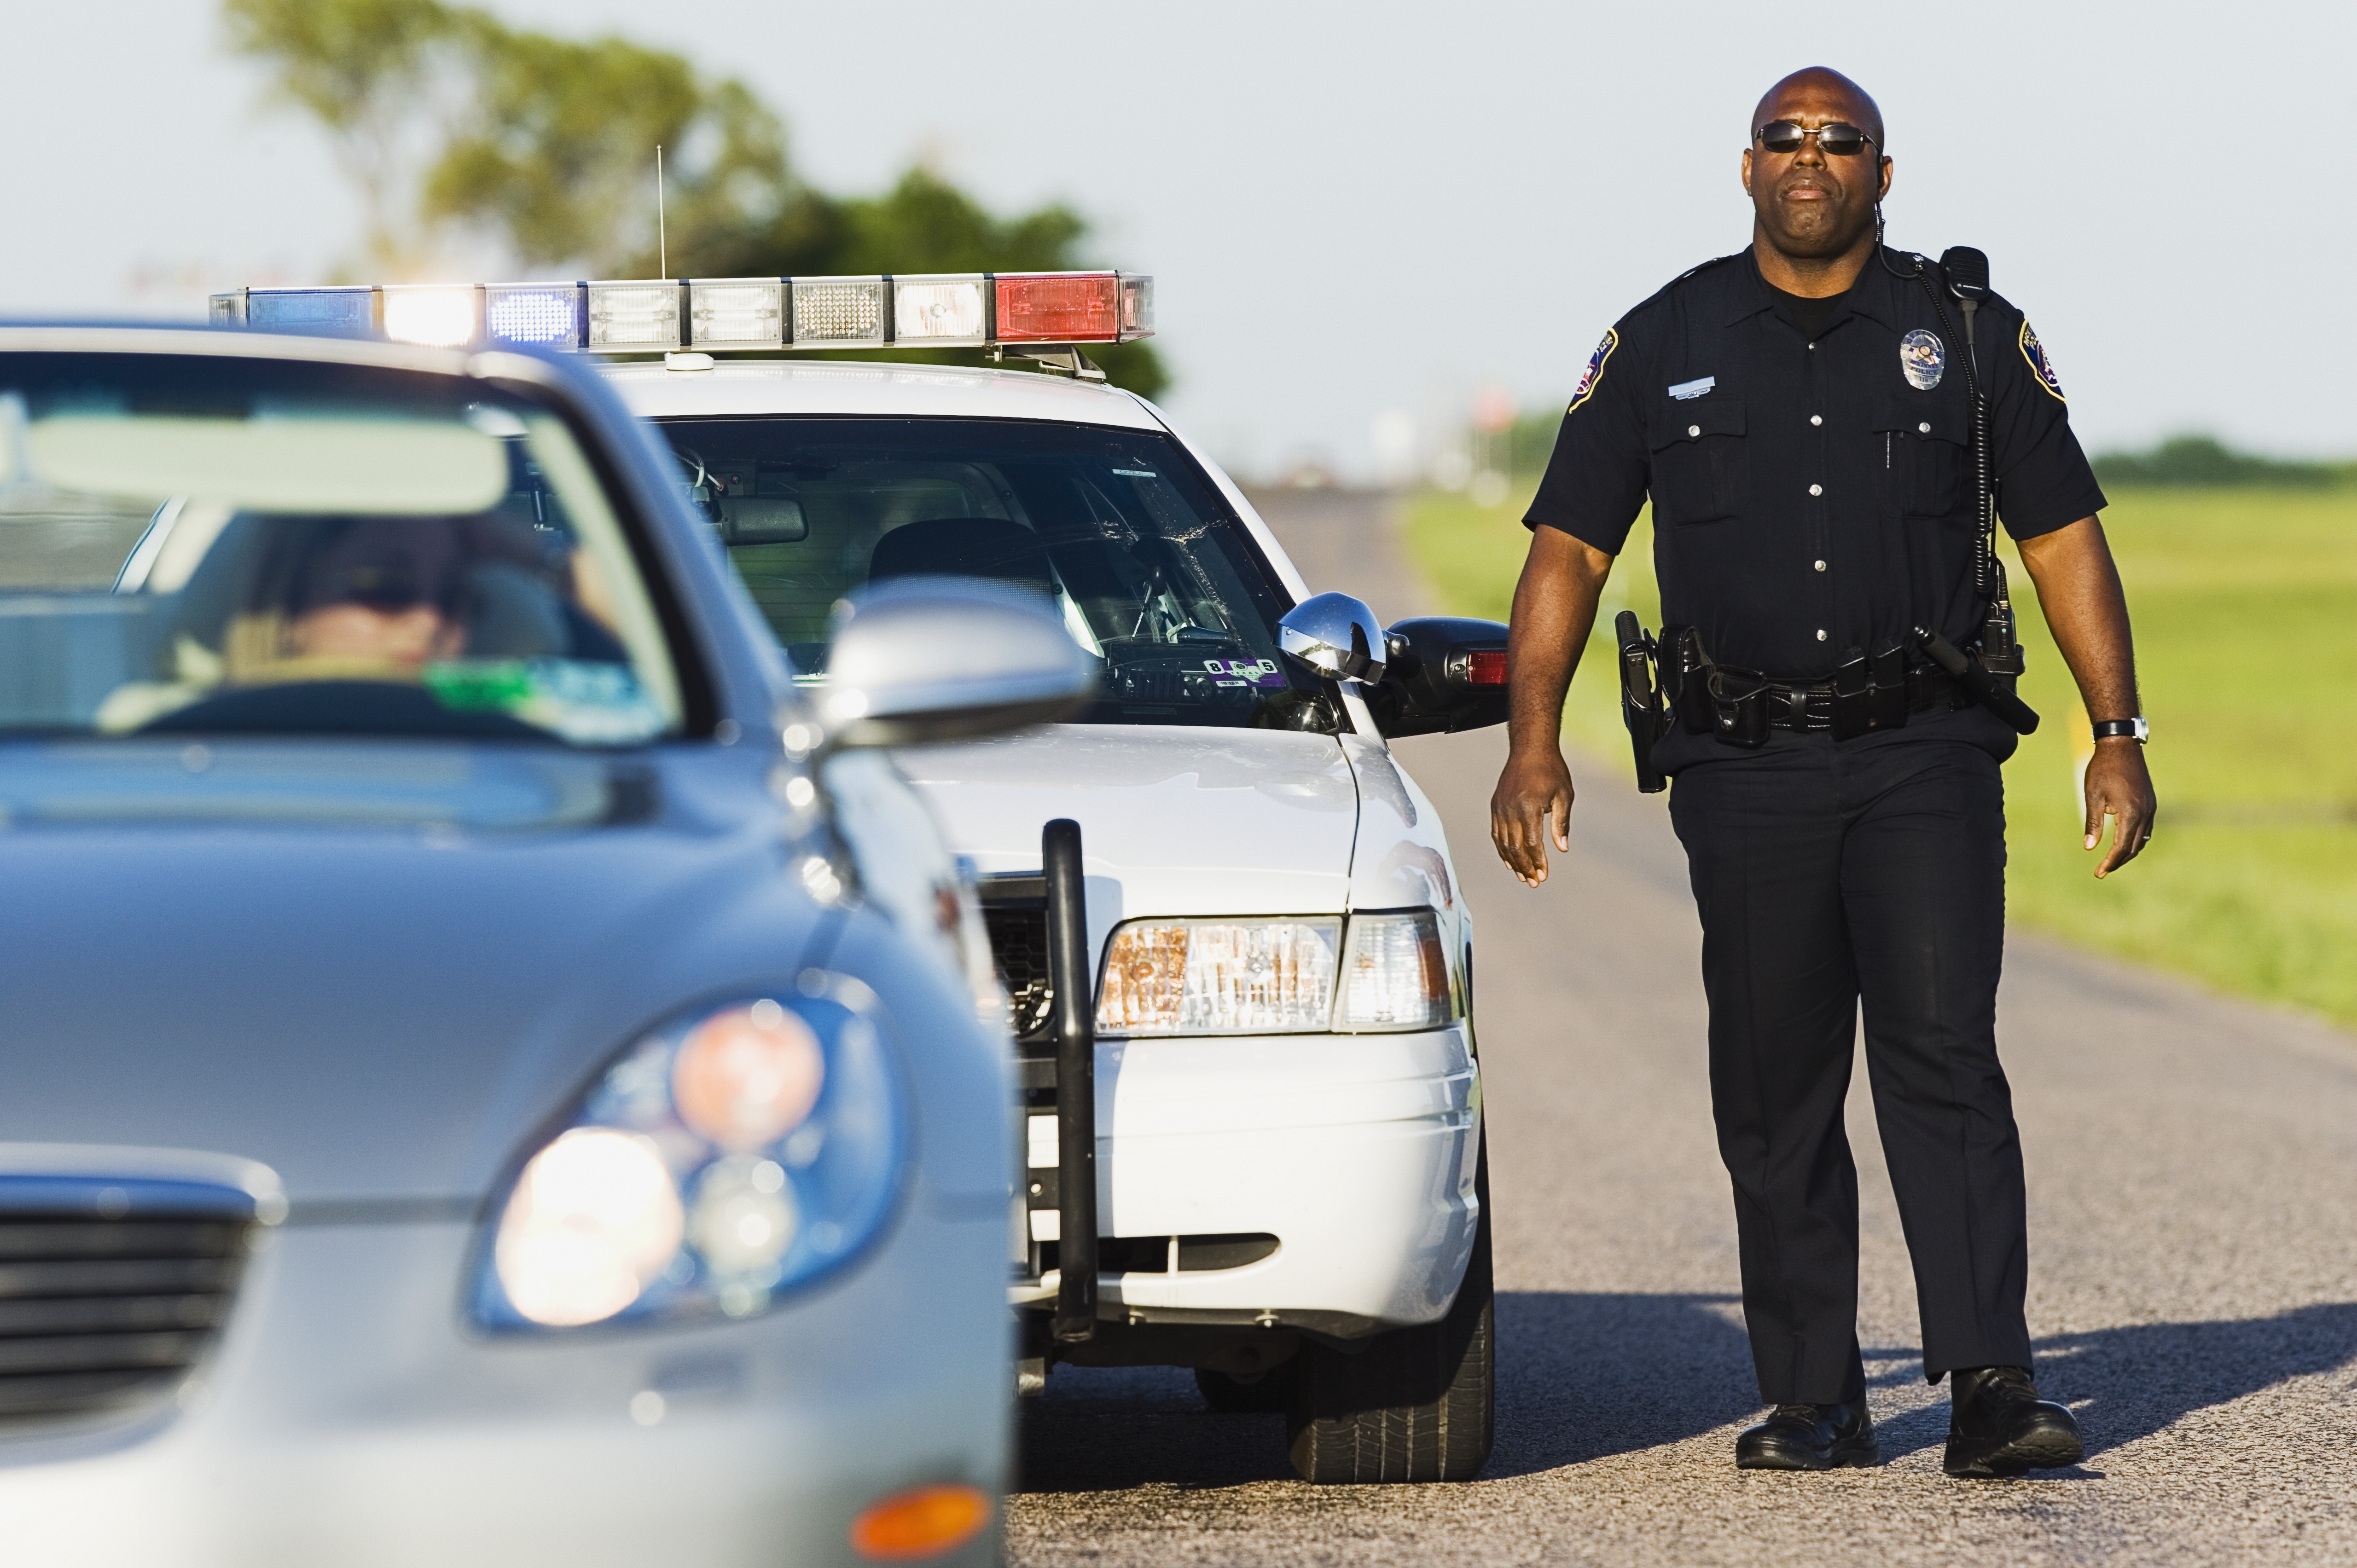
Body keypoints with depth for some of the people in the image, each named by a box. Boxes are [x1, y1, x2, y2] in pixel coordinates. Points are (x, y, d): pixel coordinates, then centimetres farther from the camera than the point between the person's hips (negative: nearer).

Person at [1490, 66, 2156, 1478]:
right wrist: (1535, 744, -3)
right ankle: (1813, 1400, 9)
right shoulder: (1664, 345, 8)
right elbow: (1567, 551, 7)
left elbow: (2065, 538, 9)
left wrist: (2120, 736, 3)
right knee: (1773, 1095, 3)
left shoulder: (1970, 336, 7)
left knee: (1944, 1056, -12)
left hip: (1926, 761, -1)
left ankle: (1990, 1385, -17)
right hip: (1746, 768, 1)